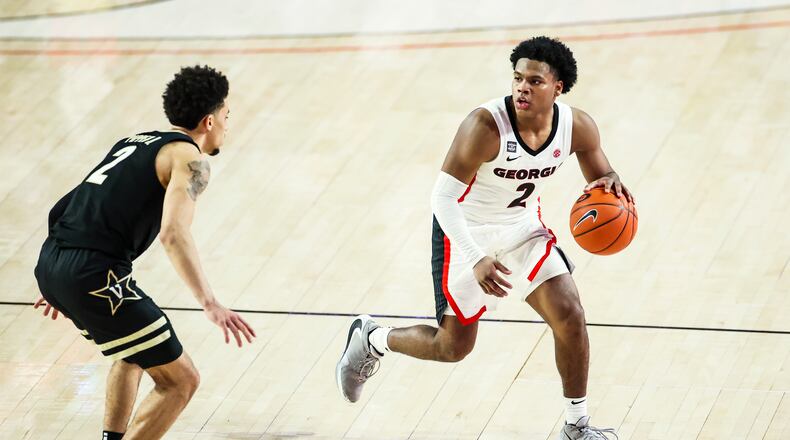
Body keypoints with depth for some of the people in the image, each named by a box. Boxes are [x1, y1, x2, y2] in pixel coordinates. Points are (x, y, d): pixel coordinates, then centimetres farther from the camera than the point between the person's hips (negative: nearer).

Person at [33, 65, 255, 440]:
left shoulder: (136, 142, 25)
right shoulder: (190, 158, -2)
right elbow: (173, 233, -19)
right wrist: (210, 304, -25)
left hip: (50, 263, 9)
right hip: (93, 276, -9)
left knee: (134, 352, 33)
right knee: (180, 381, -2)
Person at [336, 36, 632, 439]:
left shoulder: (577, 126, -16)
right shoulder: (486, 126, -32)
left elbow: (601, 177, 2)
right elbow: (443, 197, -28)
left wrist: (608, 184, -25)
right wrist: (476, 259, -39)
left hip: (524, 230, 4)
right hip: (467, 235, -4)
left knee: (569, 315, -10)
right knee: (453, 346, 4)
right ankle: (370, 339, 34)